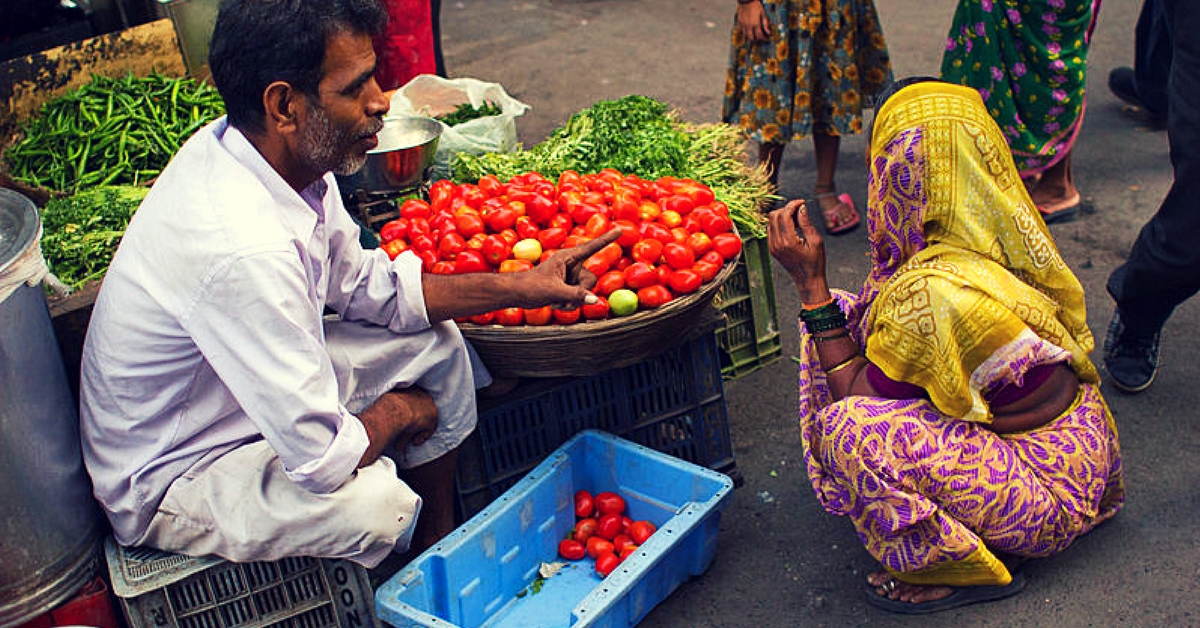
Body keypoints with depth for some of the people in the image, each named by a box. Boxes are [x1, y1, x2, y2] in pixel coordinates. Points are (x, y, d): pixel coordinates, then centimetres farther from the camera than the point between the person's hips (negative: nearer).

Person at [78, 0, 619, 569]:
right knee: (376, 503, -32)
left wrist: (518, 287, -2)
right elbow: (322, 459, -33)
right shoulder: (243, 250, -38)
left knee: (434, 342, 6)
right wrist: (395, 413, -11)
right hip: (168, 475, -9)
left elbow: (364, 283, 6)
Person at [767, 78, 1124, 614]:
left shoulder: (932, 291, -31)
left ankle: (964, 569, -1)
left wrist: (811, 283, -17)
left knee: (844, 428, -26)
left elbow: (858, 395, -15)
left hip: (1047, 498, -9)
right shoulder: (1004, 235, -7)